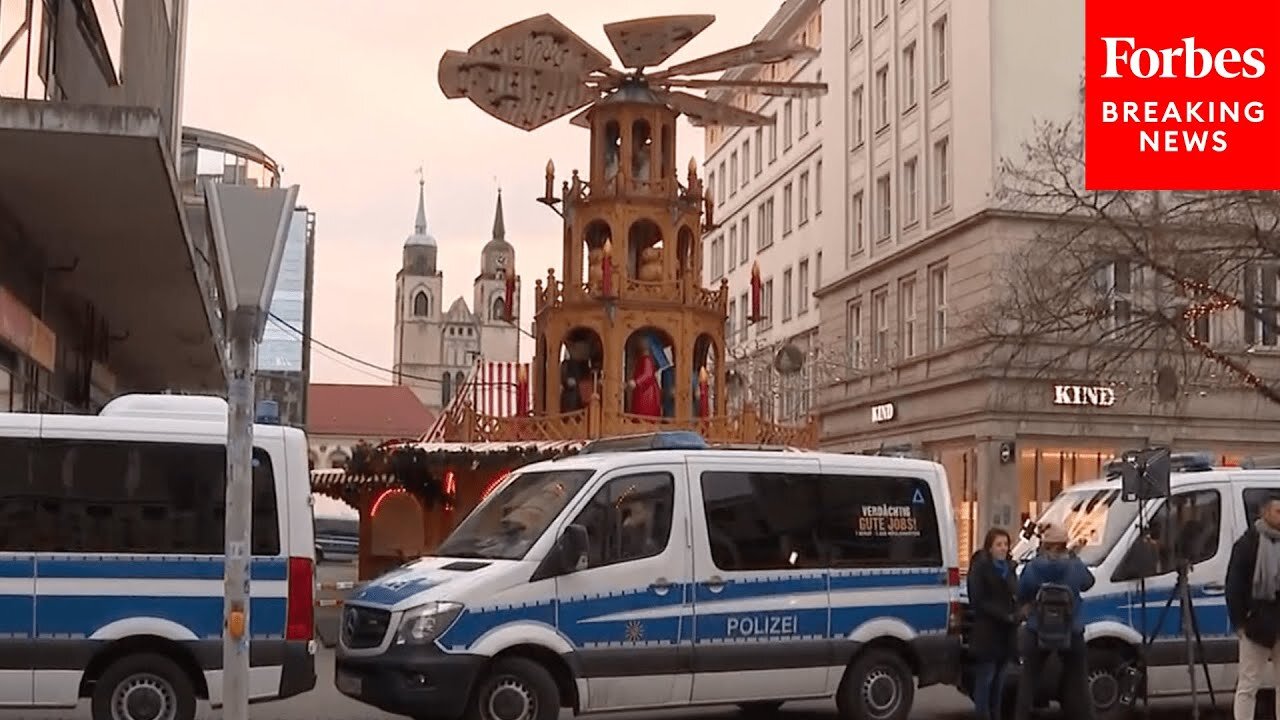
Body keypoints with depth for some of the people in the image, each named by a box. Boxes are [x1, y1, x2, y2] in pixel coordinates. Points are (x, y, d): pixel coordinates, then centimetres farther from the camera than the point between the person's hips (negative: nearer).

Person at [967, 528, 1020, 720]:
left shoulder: (1009, 568, 15)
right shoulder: (980, 567, -8)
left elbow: (1015, 597, 17)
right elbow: (978, 601, -13)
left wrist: (1016, 615, -3)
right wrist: (1003, 615, -19)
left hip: (1006, 632, 7)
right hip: (987, 633, -7)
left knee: (999, 681, 12)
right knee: (985, 679, -6)